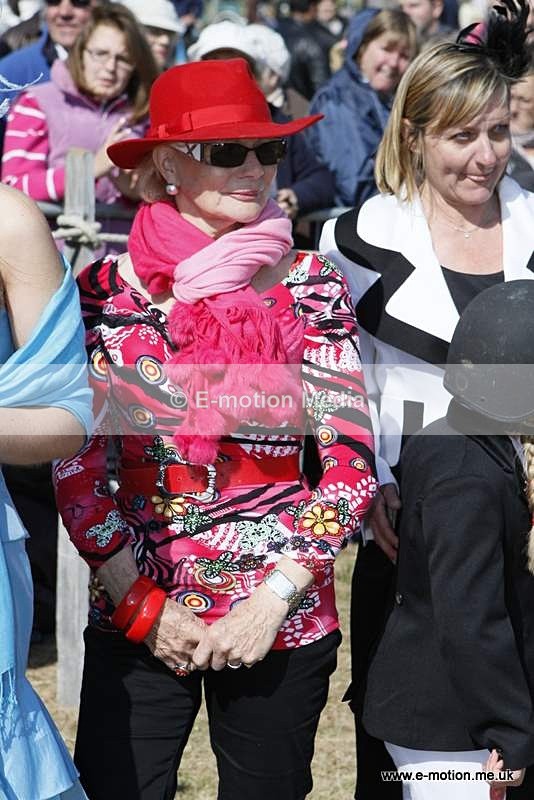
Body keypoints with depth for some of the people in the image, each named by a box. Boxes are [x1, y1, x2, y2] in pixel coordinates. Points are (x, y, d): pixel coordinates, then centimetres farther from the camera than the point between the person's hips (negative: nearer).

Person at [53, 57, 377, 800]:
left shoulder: (312, 286, -3)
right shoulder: (107, 288, -3)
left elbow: (352, 463, -3)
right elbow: (76, 466, -1)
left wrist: (273, 599, -10)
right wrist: (142, 605, -7)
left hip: (281, 618, 0)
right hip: (135, 619, 0)